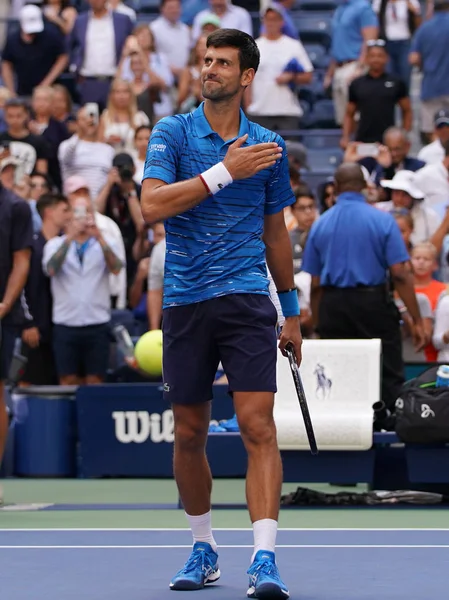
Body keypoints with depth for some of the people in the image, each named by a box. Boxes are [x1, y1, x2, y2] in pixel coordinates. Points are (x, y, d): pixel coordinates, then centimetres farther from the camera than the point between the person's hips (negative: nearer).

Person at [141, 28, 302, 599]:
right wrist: (225, 171, -18)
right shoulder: (172, 132, 3)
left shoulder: (269, 146, 9)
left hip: (247, 300, 0)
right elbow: (152, 205, -13)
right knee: (189, 435, 8)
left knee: (258, 427, -13)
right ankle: (203, 550, 25)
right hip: (185, 304, 0)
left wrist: (292, 309, 20)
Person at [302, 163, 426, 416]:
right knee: (391, 378, 1)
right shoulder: (382, 220, -4)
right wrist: (417, 321, -5)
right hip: (373, 301, -3)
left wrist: (319, 325, 16)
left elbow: (315, 283, 6)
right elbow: (400, 274, -9)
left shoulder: (320, 225, 5)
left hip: (333, 305, 3)